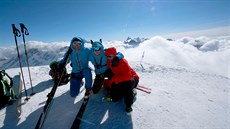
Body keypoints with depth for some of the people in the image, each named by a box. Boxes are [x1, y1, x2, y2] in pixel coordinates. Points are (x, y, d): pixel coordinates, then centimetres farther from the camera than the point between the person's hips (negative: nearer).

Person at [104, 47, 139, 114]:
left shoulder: (122, 62, -29)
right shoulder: (109, 62, -7)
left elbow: (128, 76, -35)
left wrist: (114, 79, -31)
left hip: (132, 78, -6)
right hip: (119, 81, 6)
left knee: (127, 84, -41)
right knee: (114, 97, -3)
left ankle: (128, 105, -17)